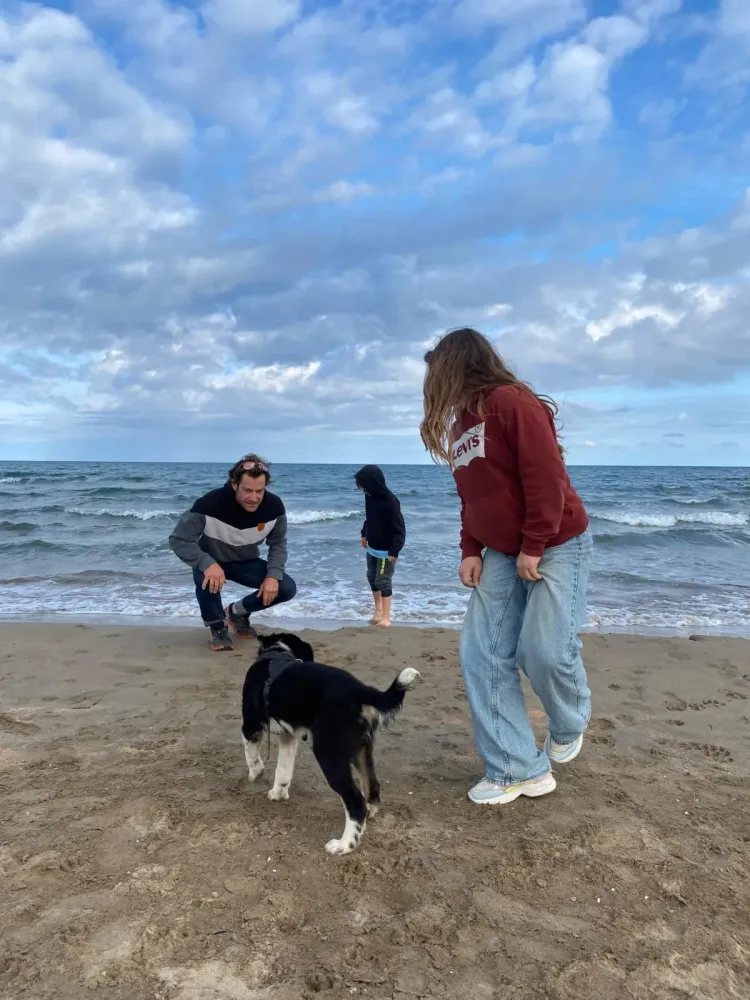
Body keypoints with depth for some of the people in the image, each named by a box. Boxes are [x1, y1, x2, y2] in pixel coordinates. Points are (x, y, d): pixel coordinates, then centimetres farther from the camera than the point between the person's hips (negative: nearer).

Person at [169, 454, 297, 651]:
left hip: (246, 563, 4)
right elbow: (178, 540, -29)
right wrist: (207, 563, -45)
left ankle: (237, 612, 13)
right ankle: (218, 626, -6)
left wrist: (274, 575, -23)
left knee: (287, 588, -15)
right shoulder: (210, 504, -35)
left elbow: (278, 544, -6)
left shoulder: (274, 506, -23)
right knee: (205, 578, -38)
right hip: (212, 561, -3)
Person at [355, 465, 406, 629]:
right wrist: (364, 534, 16)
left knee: (383, 581, -3)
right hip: (372, 548, 8)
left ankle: (386, 617, 7)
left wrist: (394, 551, -25)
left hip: (386, 551, -7)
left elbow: (399, 528, -23)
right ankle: (378, 610, 33)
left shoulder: (390, 501, -26)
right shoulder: (369, 496, -5)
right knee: (372, 578, 16)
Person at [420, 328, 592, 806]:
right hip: (501, 553, 8)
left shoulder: (513, 403, -16)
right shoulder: (462, 422, 12)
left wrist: (534, 548, -19)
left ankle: (570, 726, 24)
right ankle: (519, 769, 7)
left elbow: (547, 477, -22)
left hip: (557, 546, -8)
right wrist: (471, 551, 4)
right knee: (483, 655, -1)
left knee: (545, 650, -11)